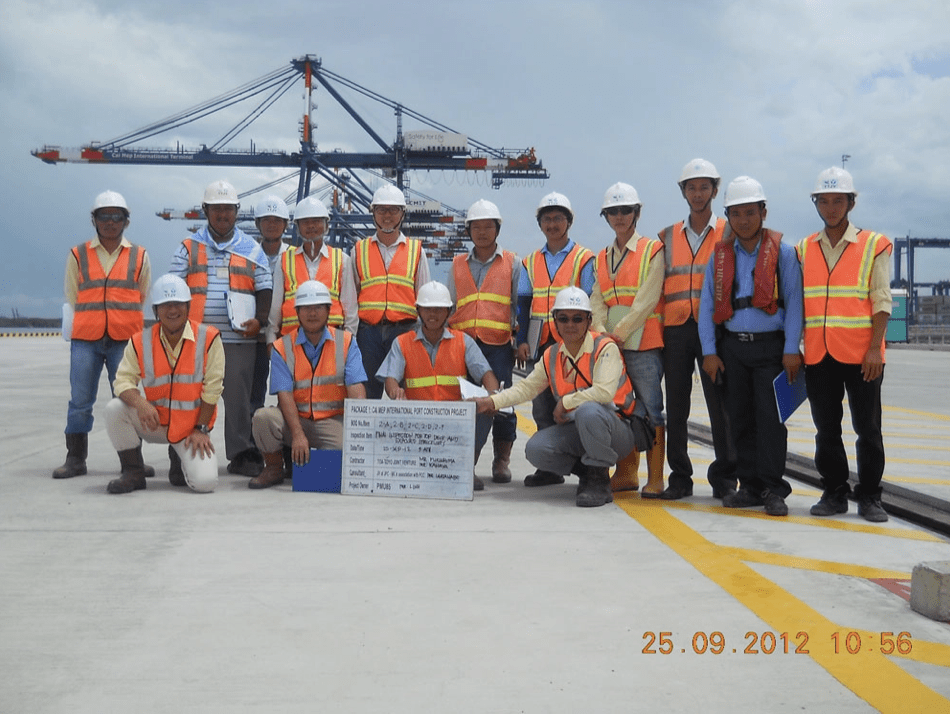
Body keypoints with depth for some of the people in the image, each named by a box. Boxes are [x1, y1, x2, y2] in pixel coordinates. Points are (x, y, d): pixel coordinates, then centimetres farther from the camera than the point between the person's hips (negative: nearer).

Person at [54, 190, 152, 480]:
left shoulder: (139, 256, 9)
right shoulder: (78, 255, 9)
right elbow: (71, 299, 12)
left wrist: (127, 326, 9)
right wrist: (87, 326, 7)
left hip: (125, 340, 0)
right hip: (85, 340, 1)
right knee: (79, 402, 0)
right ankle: (75, 459, 8)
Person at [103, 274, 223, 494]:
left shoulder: (208, 338, -10)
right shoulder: (140, 341, -4)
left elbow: (212, 389, -8)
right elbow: (124, 380, -8)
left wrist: (201, 429, -8)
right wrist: (140, 403, -30)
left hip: (192, 427, -2)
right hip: (155, 422, 2)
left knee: (205, 482, -22)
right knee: (114, 409, -24)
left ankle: (184, 460, 18)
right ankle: (133, 473, -3)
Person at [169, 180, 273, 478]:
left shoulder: (252, 249, 12)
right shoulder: (189, 247, 11)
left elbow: (264, 289, 9)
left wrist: (259, 321, -7)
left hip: (239, 338, 0)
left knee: (238, 396, 0)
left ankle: (241, 455, 8)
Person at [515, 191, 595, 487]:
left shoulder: (584, 259, 3)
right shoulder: (531, 262, 15)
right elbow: (523, 304, 12)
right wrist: (522, 340, 3)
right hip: (538, 343, 4)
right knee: (541, 405, 6)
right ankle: (549, 467, 14)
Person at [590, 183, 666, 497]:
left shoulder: (653, 250, 0)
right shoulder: (602, 258, 17)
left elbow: (647, 300, -10)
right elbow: (598, 301, 9)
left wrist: (619, 332, -15)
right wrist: (601, 331, -9)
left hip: (643, 344, -5)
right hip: (610, 345, 6)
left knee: (650, 409, -5)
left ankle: (655, 479, 1)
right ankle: (625, 474, 17)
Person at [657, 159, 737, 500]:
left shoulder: (729, 233, 7)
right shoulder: (667, 237, 14)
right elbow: (657, 286, 14)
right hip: (675, 330, 3)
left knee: (721, 403, -2)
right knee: (676, 405, 5)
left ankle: (724, 476, 8)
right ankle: (680, 477, 13)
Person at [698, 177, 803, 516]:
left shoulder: (782, 252, 0)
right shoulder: (719, 255, 10)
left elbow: (794, 302, -4)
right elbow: (707, 306, 9)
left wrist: (791, 350, -10)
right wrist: (709, 352, 2)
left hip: (771, 347, -4)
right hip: (732, 347, 4)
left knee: (770, 418, -7)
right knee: (740, 419, 7)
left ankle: (773, 489, 1)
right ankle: (750, 486, 15)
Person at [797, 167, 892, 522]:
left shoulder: (873, 245, 1)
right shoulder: (804, 250, 11)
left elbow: (881, 302, -3)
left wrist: (874, 349, -12)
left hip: (861, 356, -3)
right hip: (818, 356, 3)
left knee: (867, 429, 2)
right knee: (826, 429, 9)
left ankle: (869, 497, 13)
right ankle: (834, 493, 19)